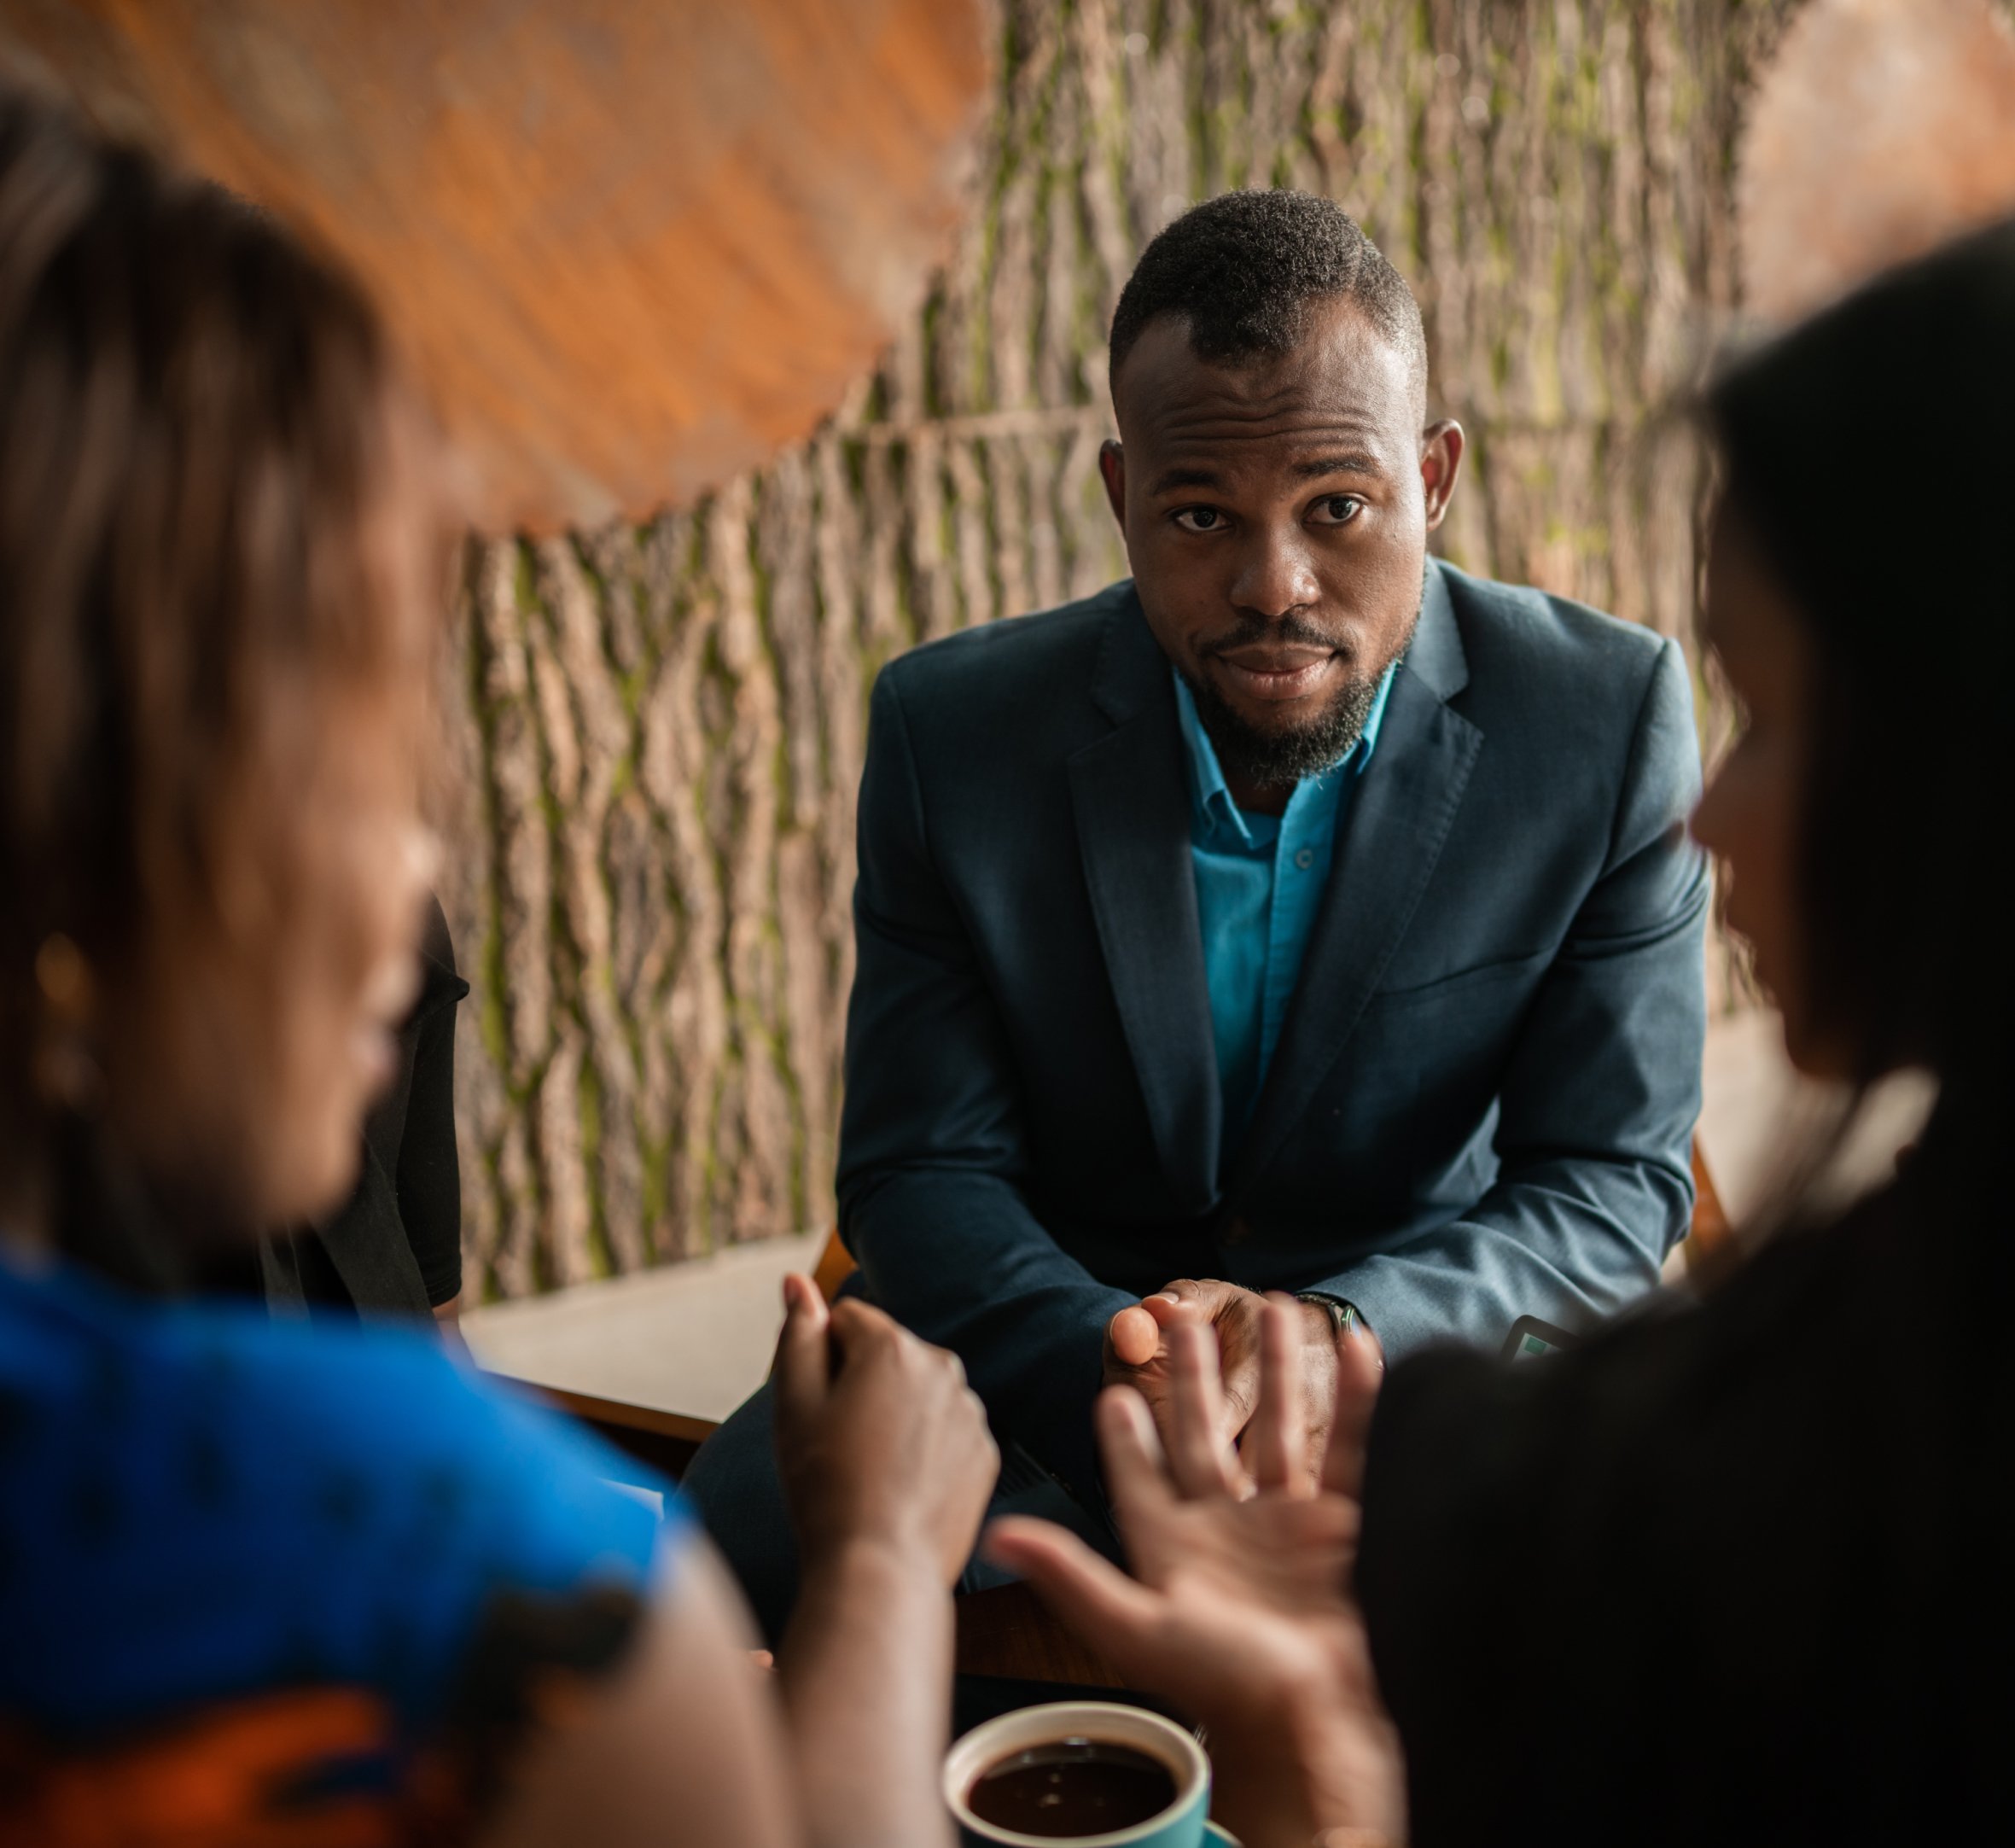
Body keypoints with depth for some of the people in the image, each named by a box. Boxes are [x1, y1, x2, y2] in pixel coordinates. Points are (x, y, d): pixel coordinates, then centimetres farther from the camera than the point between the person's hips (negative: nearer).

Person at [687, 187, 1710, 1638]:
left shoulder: (1609, 720, -14)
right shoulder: (952, 730, -12)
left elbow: (1615, 1187, -11)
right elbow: (924, 1168, -9)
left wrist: (1336, 1335, -32)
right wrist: (1132, 1386, -31)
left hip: (1414, 1321, 0)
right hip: (1042, 1329, 1)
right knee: (741, 1540, -26)